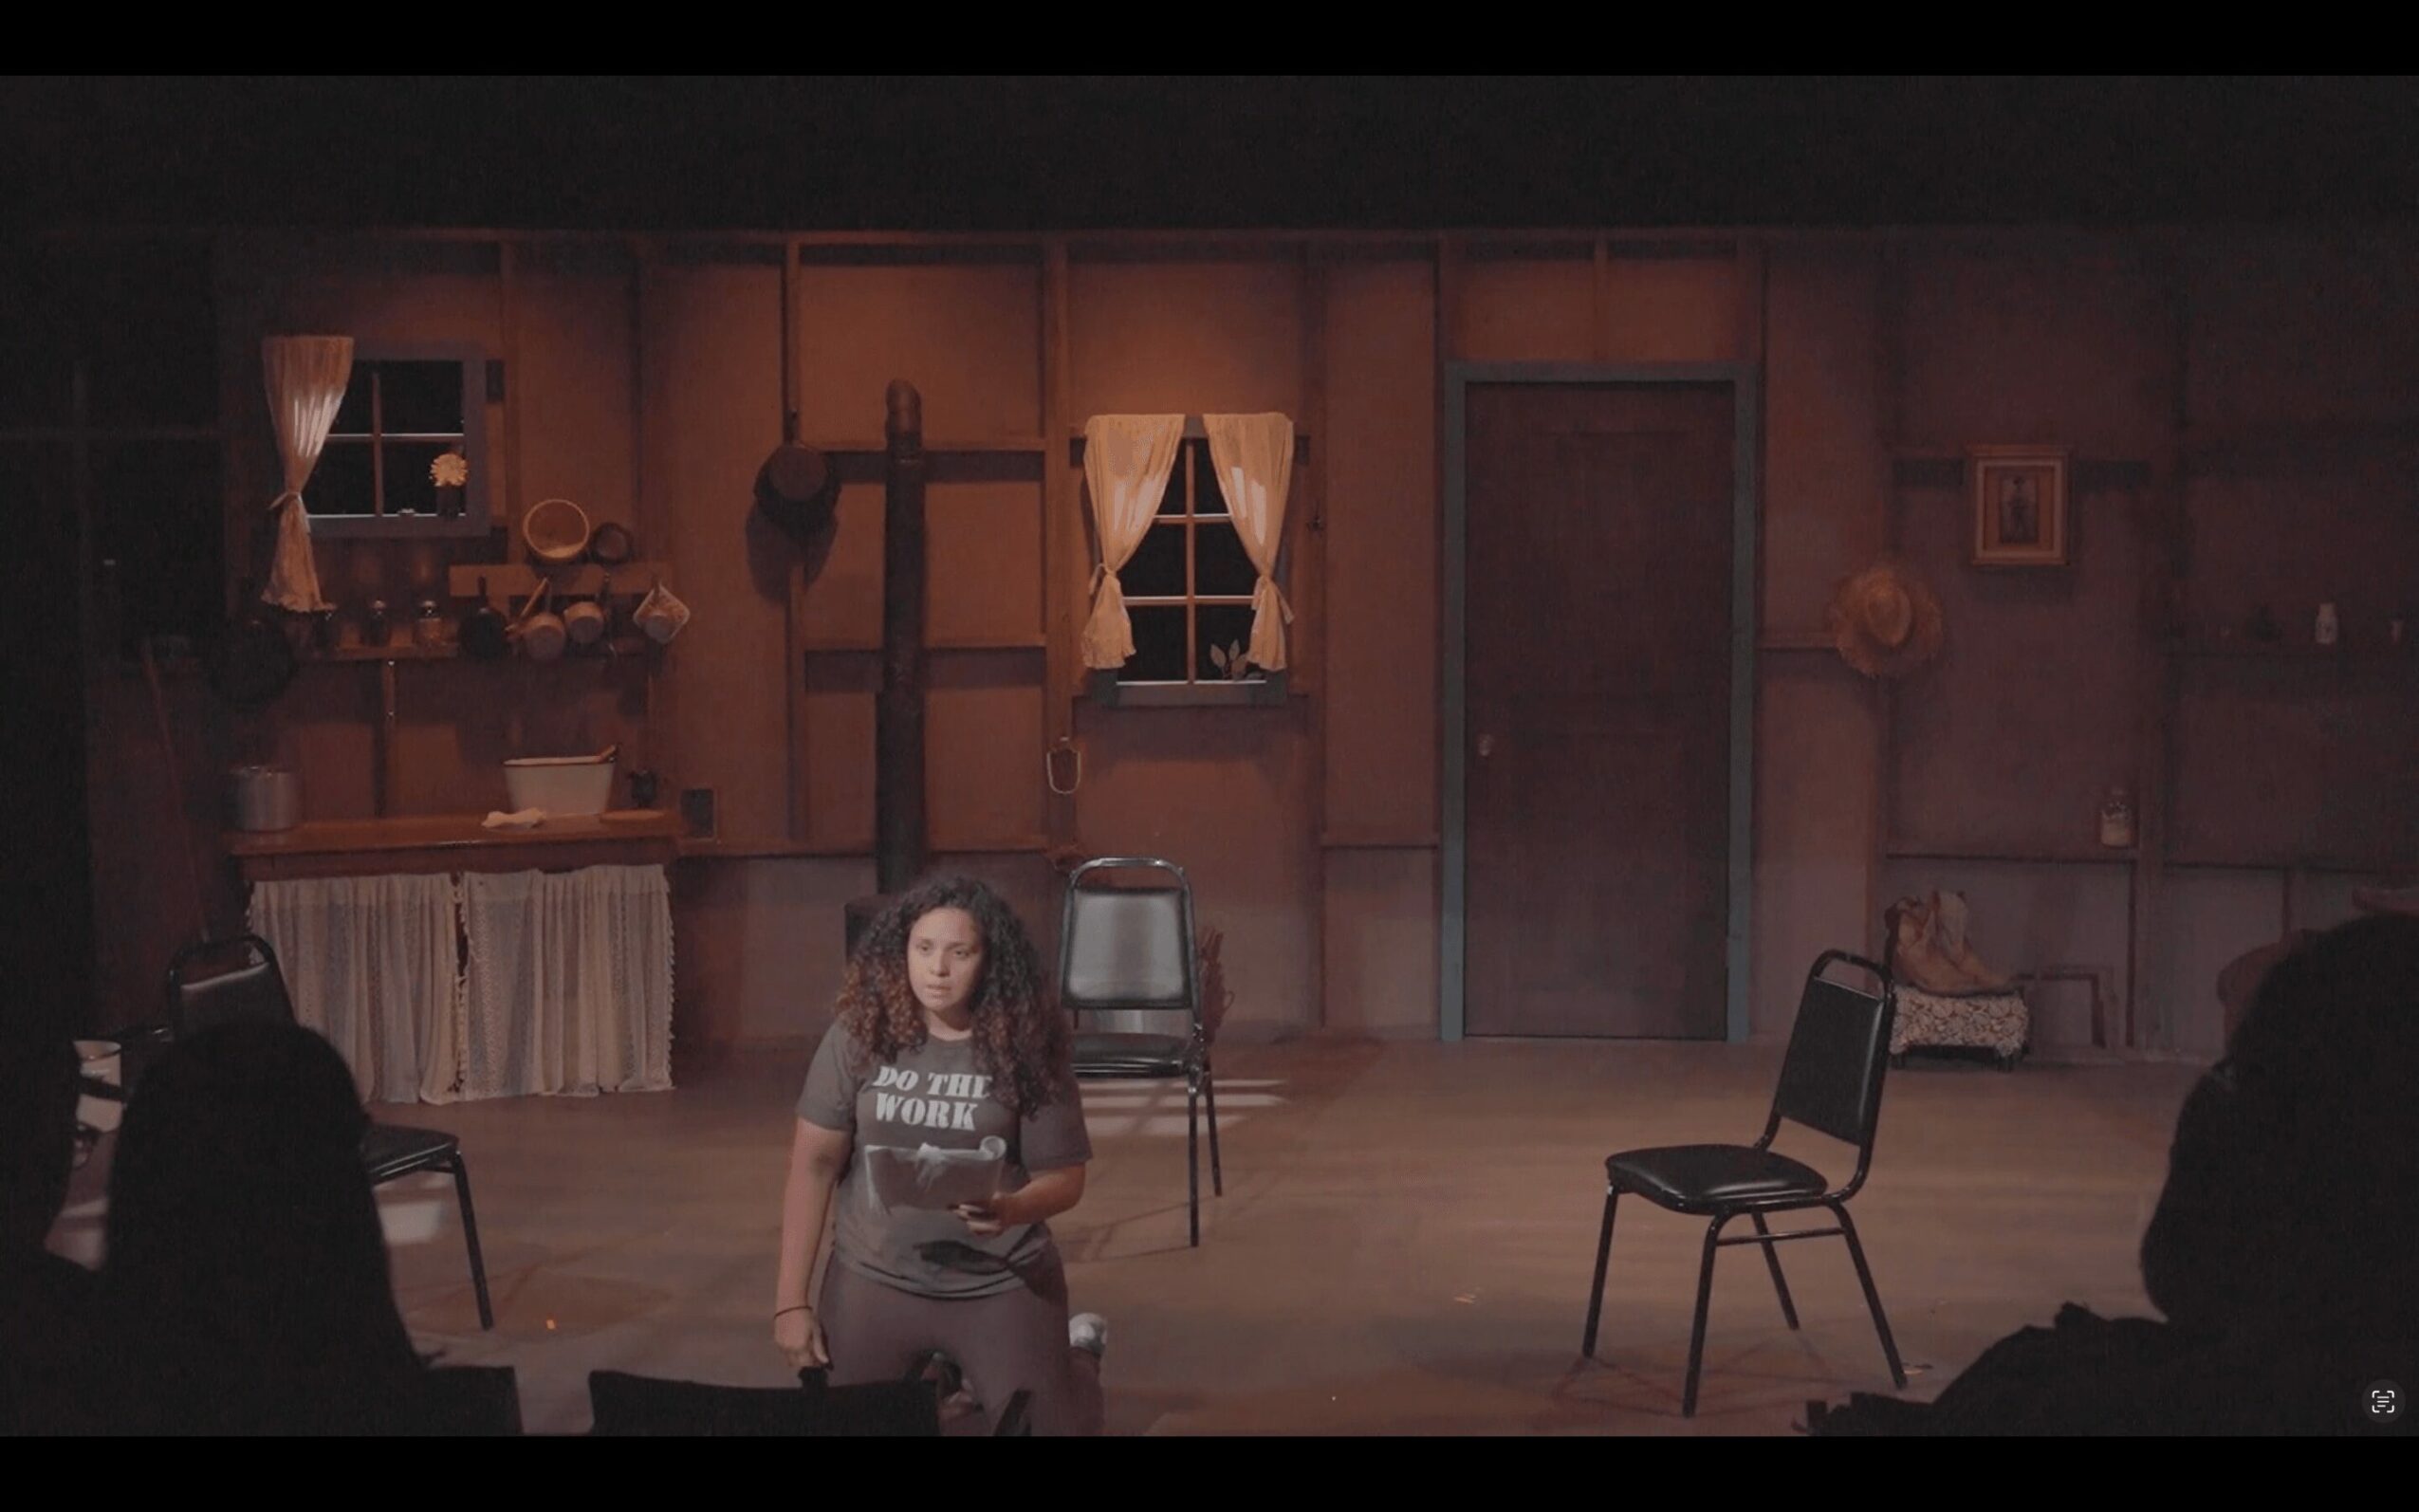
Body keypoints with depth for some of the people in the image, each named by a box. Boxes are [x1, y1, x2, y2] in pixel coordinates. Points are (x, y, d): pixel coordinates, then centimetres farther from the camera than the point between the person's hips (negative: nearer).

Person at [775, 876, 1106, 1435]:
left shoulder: (1027, 1046, -10)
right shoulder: (858, 1035, -7)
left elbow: (1063, 1178, -6)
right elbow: (814, 1165, -4)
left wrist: (1010, 1210, -29)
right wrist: (791, 1300, -6)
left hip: (1001, 1285, -2)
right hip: (873, 1278, 2)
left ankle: (1078, 1352, 35)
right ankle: (934, 1375, 36)